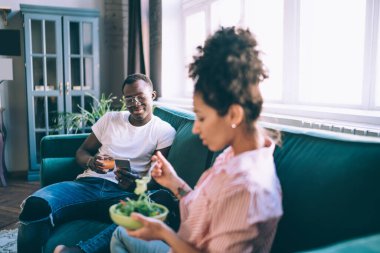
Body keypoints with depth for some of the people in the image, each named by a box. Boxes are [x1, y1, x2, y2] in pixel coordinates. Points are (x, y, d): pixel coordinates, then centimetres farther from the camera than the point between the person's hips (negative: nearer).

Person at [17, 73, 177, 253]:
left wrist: (135, 184, -22)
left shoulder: (165, 131, 9)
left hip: (123, 193, -2)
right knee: (36, 204, -30)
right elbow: (82, 151, 22)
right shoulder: (110, 119, 20)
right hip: (88, 184, 3)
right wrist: (90, 161, -4)